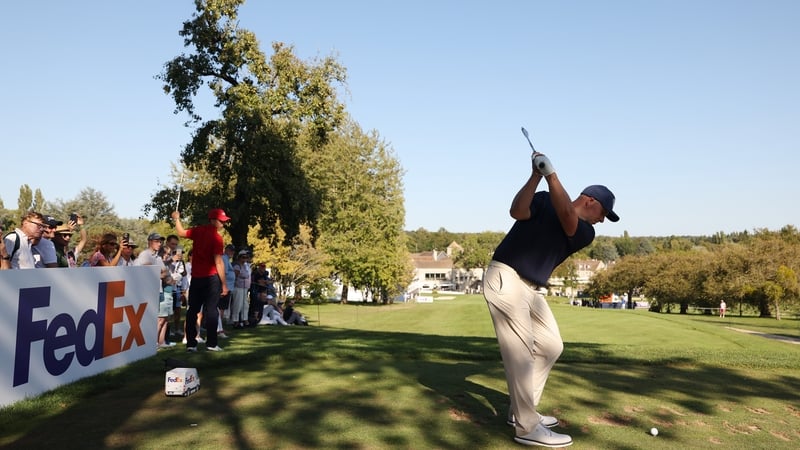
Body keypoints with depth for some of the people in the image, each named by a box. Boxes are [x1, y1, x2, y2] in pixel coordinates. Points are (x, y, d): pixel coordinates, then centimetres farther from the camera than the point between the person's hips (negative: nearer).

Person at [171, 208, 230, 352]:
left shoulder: (198, 231, 4)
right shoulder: (216, 237, -13)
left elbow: (181, 233, 23)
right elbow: (218, 262, -16)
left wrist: (177, 219, 42)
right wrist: (224, 283, -12)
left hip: (196, 277, 6)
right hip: (211, 278, -6)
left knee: (193, 310, 9)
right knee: (211, 310, -1)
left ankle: (191, 343, 12)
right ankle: (211, 343, 0)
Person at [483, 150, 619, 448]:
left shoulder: (586, 233, 7)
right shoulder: (543, 200, -1)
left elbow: (567, 217, -15)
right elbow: (517, 212, -21)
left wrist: (550, 173, -22)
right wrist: (536, 175, -23)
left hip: (531, 289, 7)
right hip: (505, 280, -7)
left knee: (550, 346, 11)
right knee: (521, 352, -9)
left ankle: (521, 411, 22)